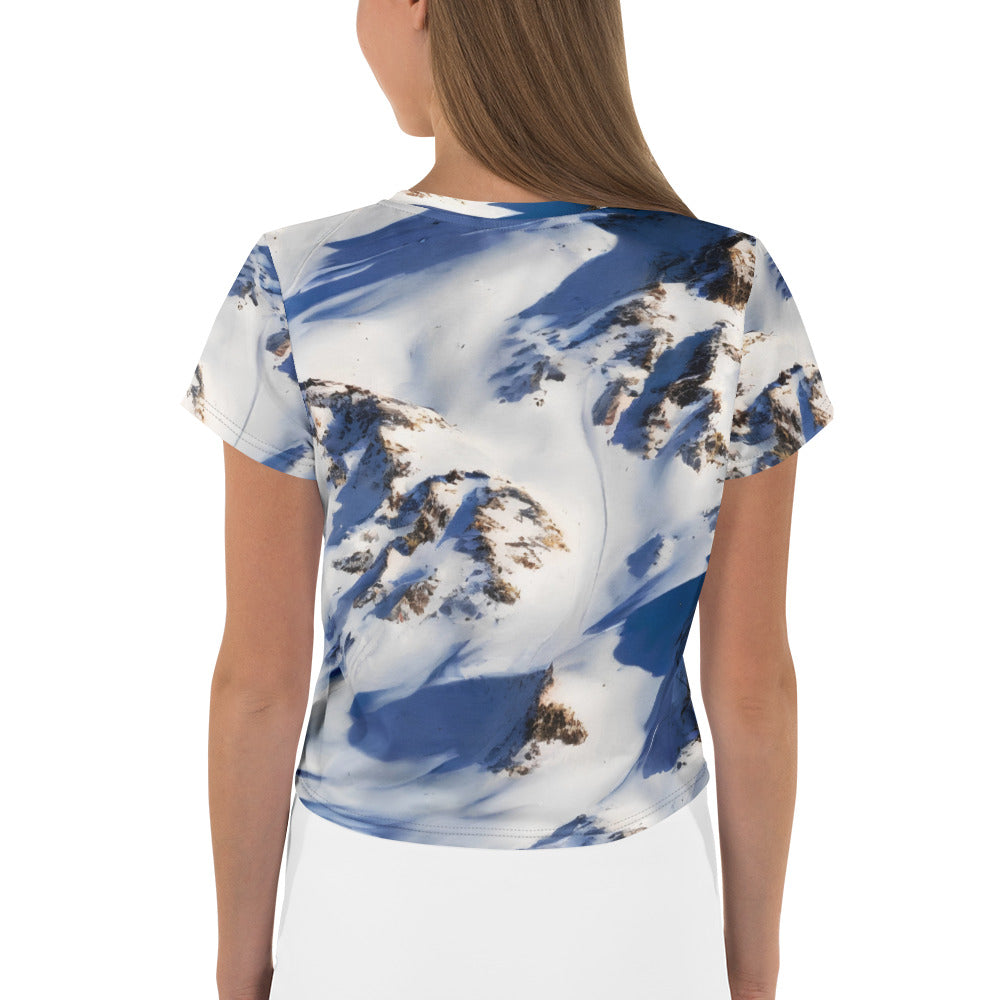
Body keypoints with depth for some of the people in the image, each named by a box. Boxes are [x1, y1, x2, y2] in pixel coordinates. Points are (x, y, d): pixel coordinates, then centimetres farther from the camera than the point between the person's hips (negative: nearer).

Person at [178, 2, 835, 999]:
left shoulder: (296, 293, -21)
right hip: (626, 902, 1)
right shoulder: (730, 292, -18)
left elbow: (259, 680, -14)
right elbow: (753, 678, -12)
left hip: (387, 910, 0)